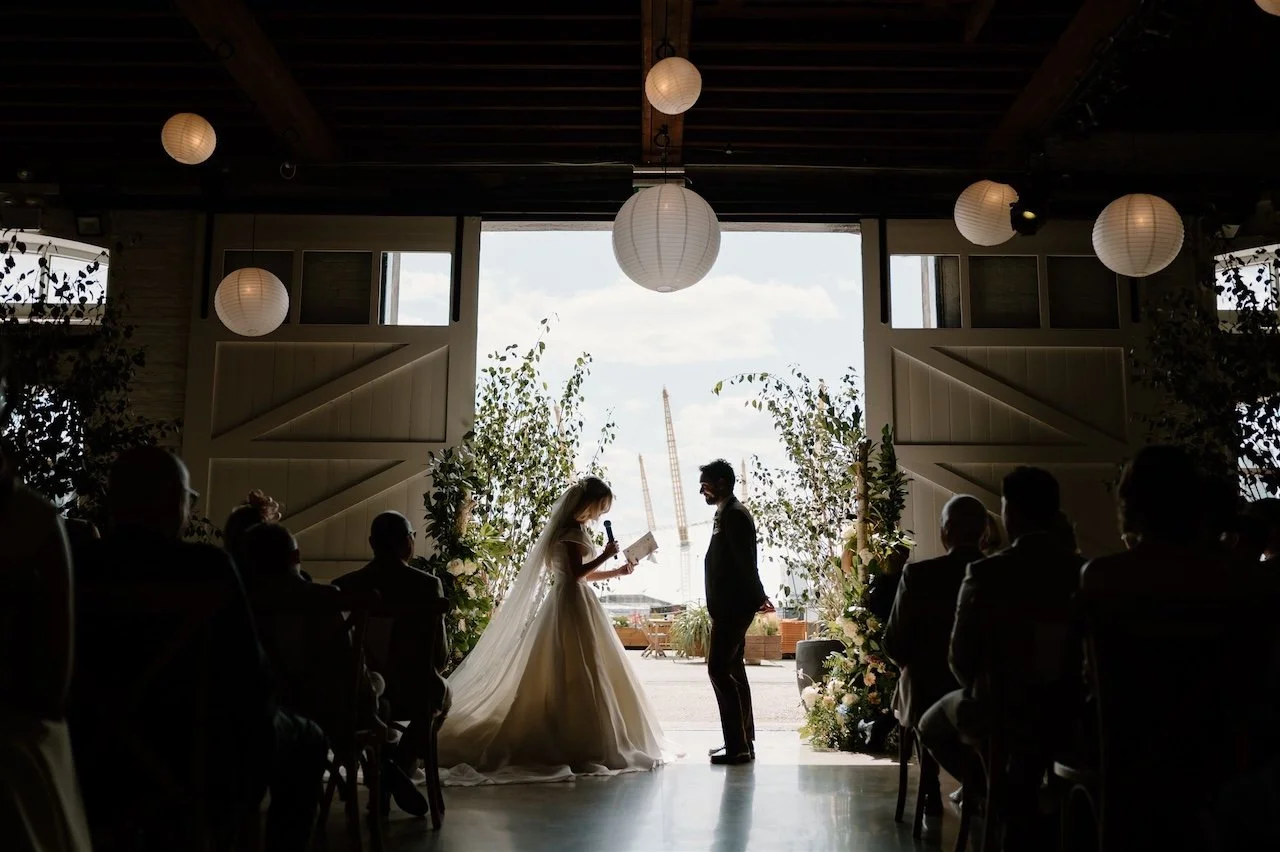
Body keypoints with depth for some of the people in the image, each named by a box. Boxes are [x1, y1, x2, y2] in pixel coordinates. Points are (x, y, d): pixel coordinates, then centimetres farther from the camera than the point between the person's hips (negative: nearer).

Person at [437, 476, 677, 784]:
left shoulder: (571, 528, 16)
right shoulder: (573, 530, -13)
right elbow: (577, 573, -20)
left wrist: (617, 572, 17)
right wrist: (605, 555, -13)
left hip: (568, 603, 10)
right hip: (574, 604, -10)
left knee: (559, 676, 11)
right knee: (579, 676, -7)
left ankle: (557, 740, 16)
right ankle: (584, 744, -4)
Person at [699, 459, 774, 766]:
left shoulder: (733, 514, -16)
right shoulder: (728, 513, 16)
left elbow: (745, 561, -20)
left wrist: (758, 598, -15)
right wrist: (757, 597, 15)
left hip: (732, 608, -11)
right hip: (730, 607, 11)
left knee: (718, 669, -10)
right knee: (733, 671, 13)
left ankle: (738, 746, -7)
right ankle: (743, 741, 20)